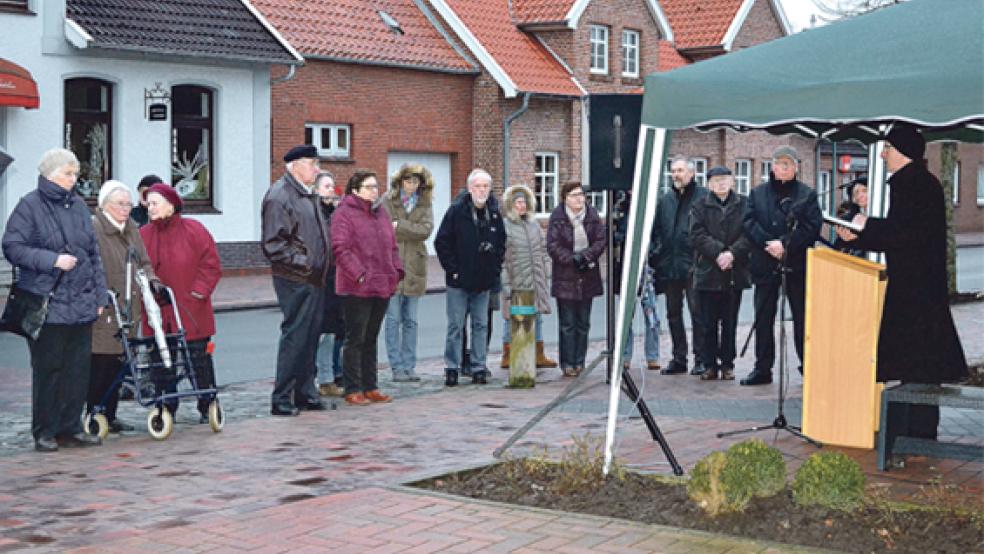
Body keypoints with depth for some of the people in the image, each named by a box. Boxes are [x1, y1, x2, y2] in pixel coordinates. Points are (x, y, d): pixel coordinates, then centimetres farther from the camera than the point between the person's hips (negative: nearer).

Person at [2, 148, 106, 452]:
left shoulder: (78, 205, 13)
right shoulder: (30, 206, -4)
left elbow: (93, 253, 17)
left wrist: (99, 295, 12)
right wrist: (53, 260, -17)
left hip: (81, 303, 5)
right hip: (46, 305, -5)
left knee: (78, 367, 6)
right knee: (48, 369, 0)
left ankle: (70, 427, 17)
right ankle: (44, 432, 10)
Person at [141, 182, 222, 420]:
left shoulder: (193, 230, -3)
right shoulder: (143, 235, 5)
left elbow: (211, 264, -3)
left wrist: (200, 290, -10)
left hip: (191, 311, -2)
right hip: (158, 314, 2)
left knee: (199, 358, 4)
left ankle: (207, 409, 15)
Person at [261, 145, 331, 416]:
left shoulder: (309, 195, 18)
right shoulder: (279, 196, -13)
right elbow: (274, 244, -18)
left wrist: (322, 266, 15)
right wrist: (303, 262, -20)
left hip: (314, 279, 9)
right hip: (295, 281, -9)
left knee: (311, 336, 12)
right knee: (294, 337, -7)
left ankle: (305, 393, 21)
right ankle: (281, 399, -1)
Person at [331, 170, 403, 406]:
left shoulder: (381, 213, 16)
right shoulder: (344, 214, -8)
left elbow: (392, 246, 20)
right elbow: (340, 248, -16)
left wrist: (397, 270, 6)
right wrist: (359, 274, -20)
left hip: (382, 287, 7)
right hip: (357, 289, -7)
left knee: (370, 339, 14)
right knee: (355, 339, -2)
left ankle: (370, 387, 21)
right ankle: (353, 390, 4)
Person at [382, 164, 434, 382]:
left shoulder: (424, 204, 9)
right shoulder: (387, 201, 0)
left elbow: (426, 229, -6)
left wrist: (399, 226, -12)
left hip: (414, 268, 4)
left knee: (411, 320, 9)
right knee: (394, 319, -1)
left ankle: (409, 366, 14)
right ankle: (397, 367, 4)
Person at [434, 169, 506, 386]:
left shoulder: (494, 213, 6)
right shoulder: (457, 211, -7)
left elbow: (501, 243, 16)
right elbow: (441, 242, -7)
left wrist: (495, 268, 5)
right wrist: (452, 269, -10)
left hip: (484, 281, 4)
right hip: (459, 279, -4)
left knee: (481, 325, 8)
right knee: (455, 325, 0)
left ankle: (479, 368, 14)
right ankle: (452, 368, 8)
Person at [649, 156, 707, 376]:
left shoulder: (703, 197, -4)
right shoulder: (665, 199, 14)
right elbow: (656, 229, 18)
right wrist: (655, 254, 7)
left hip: (693, 266, -6)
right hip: (669, 266, 6)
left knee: (697, 312, -3)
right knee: (674, 314, 11)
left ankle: (701, 359, 4)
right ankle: (679, 359, 19)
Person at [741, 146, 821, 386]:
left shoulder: (807, 194, 4)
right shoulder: (757, 193, 10)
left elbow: (813, 227, -6)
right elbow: (748, 222, 0)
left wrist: (785, 244, -16)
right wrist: (768, 244, -14)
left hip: (798, 265, -2)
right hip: (765, 264, 2)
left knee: (802, 317, 3)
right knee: (763, 318, 5)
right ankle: (762, 368, 11)